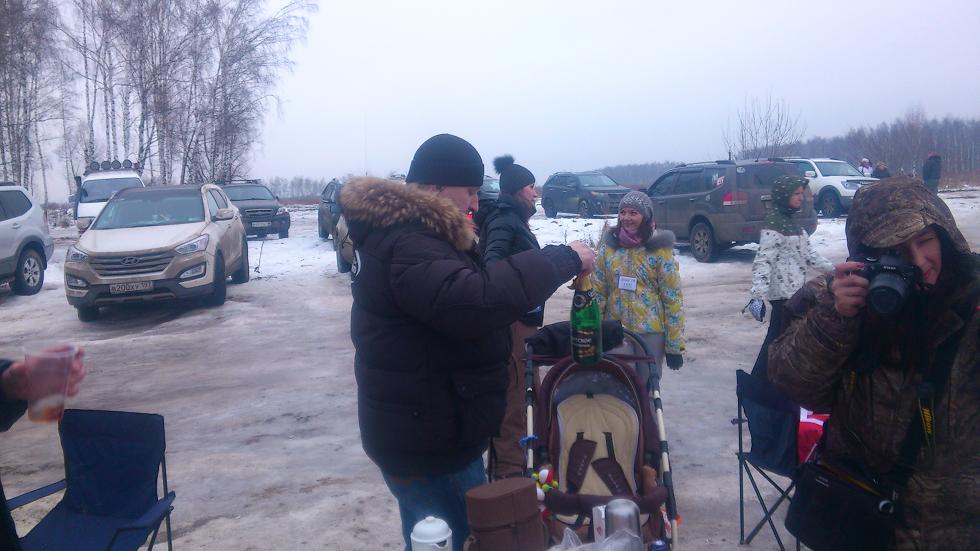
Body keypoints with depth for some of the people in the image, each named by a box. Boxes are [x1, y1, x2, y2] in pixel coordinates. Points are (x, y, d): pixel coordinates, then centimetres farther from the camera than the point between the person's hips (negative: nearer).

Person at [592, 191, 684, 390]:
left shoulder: (659, 249, -8)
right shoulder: (609, 245, 2)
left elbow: (673, 299, -7)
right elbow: (598, 290, 5)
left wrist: (674, 345, -8)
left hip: (650, 332, -3)